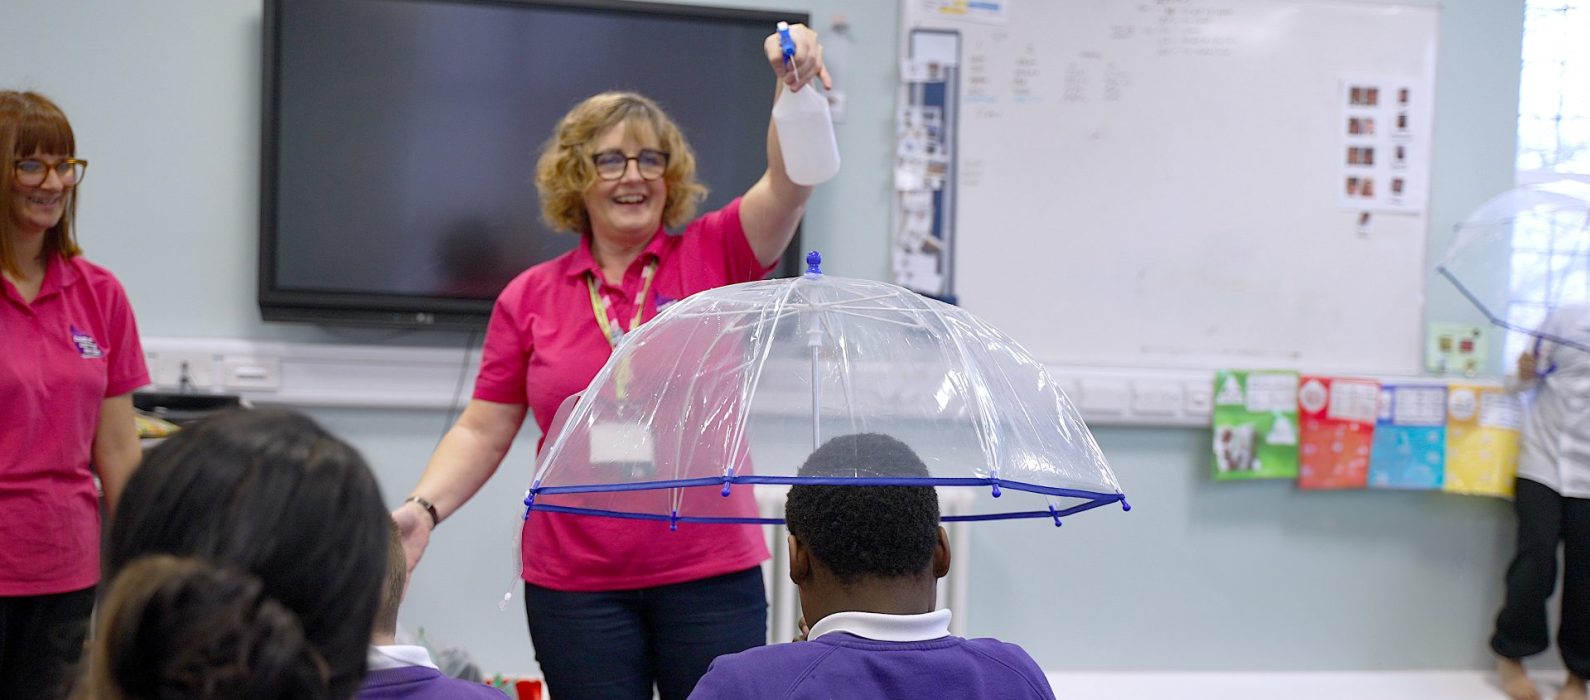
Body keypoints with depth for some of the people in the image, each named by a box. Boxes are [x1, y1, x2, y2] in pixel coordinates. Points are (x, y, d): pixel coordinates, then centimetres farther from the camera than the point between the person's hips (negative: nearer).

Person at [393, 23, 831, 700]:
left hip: (712, 574, -1)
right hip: (575, 586, 1)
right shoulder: (528, 298, 5)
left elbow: (789, 182, -14)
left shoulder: (712, 257, 2)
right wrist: (424, 507, -11)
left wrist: (795, 84, -31)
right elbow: (483, 432, 5)